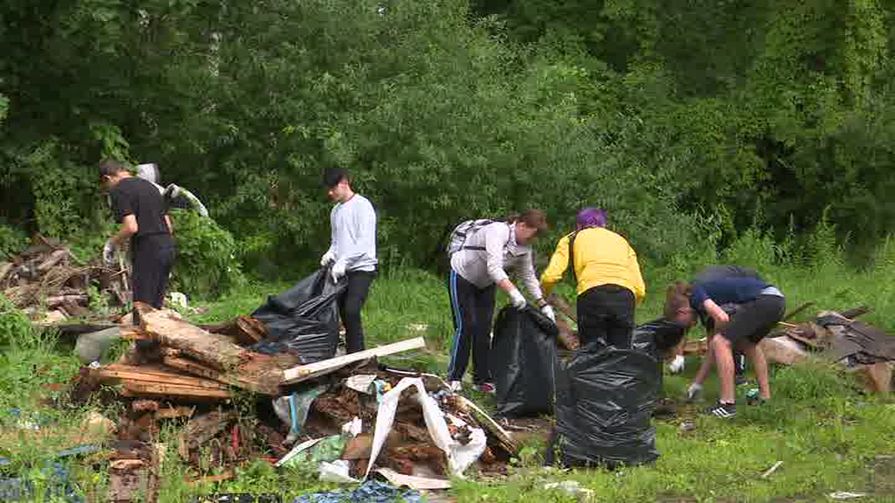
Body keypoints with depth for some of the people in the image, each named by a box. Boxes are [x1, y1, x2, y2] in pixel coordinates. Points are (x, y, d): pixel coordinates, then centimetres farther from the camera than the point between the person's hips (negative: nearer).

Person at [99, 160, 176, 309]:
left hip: (148, 252, -8)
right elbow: (169, 226, 19)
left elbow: (131, 227, -16)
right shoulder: (150, 186, 20)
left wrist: (112, 243, -1)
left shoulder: (119, 191, -6)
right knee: (156, 306, 12)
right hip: (168, 247, 8)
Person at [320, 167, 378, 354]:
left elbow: (365, 241, -16)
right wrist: (330, 254, 3)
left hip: (362, 268, -8)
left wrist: (343, 261, -21)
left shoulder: (362, 205, -8)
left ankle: (357, 354, -17)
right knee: (343, 313, 4)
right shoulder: (336, 211, 16)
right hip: (342, 271, 8)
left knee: (351, 310, -21)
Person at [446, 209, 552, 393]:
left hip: (485, 285, 7)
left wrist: (543, 304, -5)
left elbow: (529, 277, 1)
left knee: (484, 330, 1)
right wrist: (513, 292, -49)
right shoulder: (497, 232, -32)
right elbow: (494, 268, -41)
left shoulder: (524, 248, -8)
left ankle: (482, 379, 5)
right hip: (462, 277, -7)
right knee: (465, 327, -11)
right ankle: (454, 378, -5)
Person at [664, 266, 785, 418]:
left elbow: (722, 317, -17)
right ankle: (765, 395, 33)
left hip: (763, 300, -10)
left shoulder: (695, 294, 2)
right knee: (748, 344, 32)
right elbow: (712, 349, 31)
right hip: (777, 299, 10)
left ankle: (727, 404, -6)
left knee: (721, 342, -6)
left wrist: (717, 333, 6)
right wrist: (697, 383, 36)